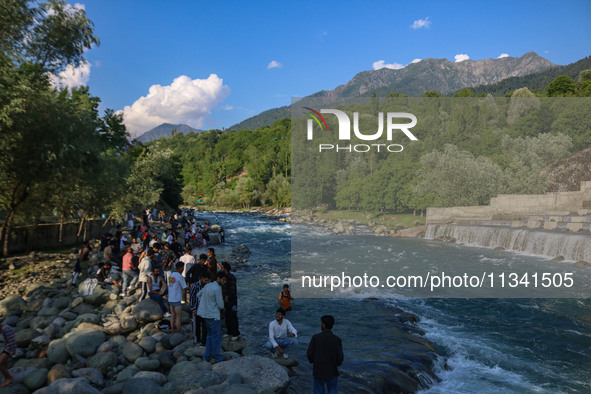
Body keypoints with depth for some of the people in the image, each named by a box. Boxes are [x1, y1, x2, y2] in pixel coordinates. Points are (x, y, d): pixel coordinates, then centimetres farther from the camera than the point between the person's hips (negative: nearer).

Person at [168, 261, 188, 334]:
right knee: (178, 317, -1)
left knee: (173, 315, 15)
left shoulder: (171, 275, 9)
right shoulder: (180, 276, -15)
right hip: (177, 300, -8)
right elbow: (185, 288, -16)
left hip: (170, 299, 8)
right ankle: (179, 334, 3)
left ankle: (173, 332, 22)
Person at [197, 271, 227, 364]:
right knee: (216, 337, 1)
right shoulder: (217, 288, -19)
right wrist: (221, 307, 6)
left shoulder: (207, 285, 9)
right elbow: (220, 306, -16)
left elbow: (198, 295, 22)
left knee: (210, 334, 19)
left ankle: (207, 357, 23)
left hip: (205, 313, 9)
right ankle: (218, 358, 9)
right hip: (213, 315, -9)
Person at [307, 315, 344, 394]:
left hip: (318, 371, 0)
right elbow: (340, 358, -15)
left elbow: (309, 354, -11)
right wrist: (337, 363, 8)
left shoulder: (315, 337, -13)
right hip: (332, 372, 0)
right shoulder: (337, 340, -13)